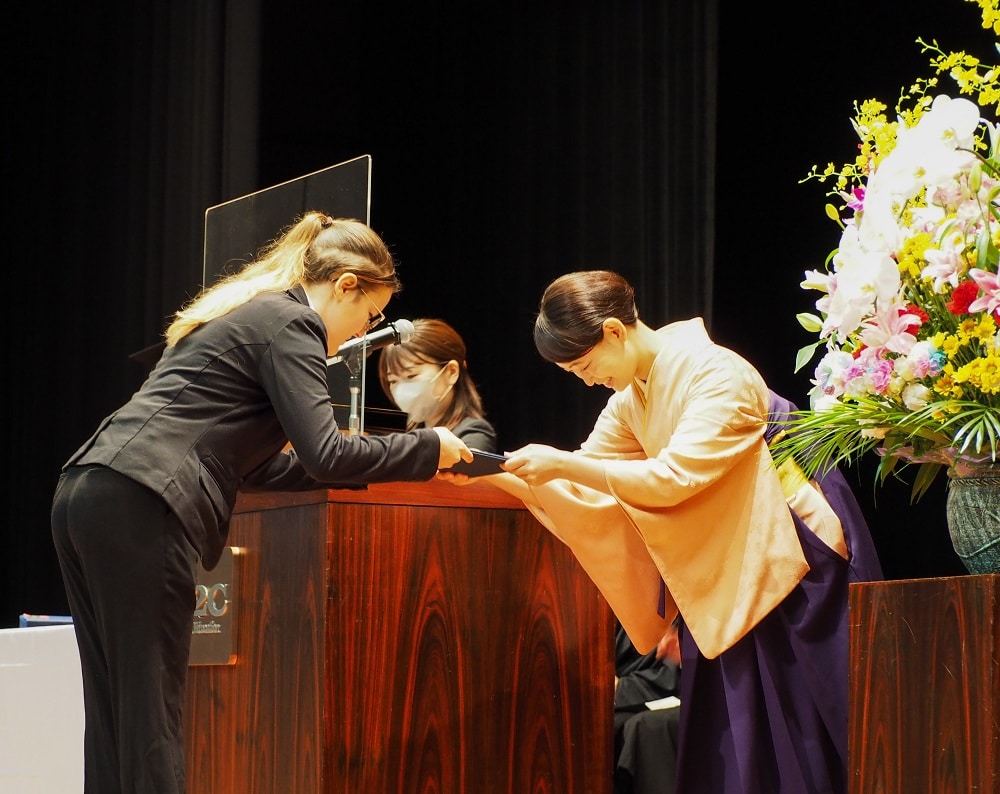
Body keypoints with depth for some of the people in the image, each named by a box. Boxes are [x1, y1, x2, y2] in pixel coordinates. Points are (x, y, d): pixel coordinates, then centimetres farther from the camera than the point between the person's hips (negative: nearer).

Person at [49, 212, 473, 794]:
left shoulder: (250, 314, 27)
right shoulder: (291, 323, -3)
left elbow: (258, 464, 28)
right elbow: (325, 455, -11)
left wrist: (361, 467, 23)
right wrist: (427, 447, 1)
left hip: (87, 495, 9)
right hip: (140, 510, -9)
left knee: (115, 722, 9)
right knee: (152, 726, -7)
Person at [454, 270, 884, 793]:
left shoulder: (716, 375, -20)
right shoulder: (630, 400, 5)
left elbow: (674, 477, -29)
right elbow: (580, 489, 7)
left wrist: (562, 463, -30)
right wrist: (492, 473, -6)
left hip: (793, 563, -8)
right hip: (725, 574, 8)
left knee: (782, 739, -5)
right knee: (723, 743, 7)